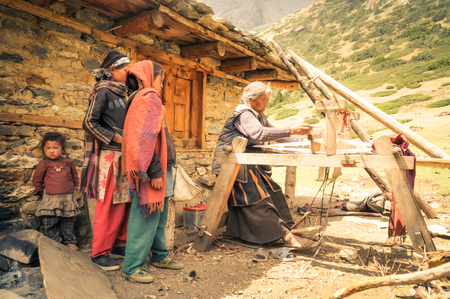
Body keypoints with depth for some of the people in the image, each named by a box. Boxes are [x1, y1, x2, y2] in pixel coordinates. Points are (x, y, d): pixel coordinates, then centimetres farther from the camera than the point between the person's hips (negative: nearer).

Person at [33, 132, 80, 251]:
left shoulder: (68, 162, 4)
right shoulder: (44, 164, -3)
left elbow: (75, 176, 18)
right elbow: (36, 180, 6)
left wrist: (73, 188, 12)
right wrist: (45, 191, 7)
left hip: (68, 199, 2)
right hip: (51, 200, -2)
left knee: (68, 223, 13)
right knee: (51, 224, 3)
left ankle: (69, 242, 25)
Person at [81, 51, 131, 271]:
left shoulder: (120, 94, 18)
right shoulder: (102, 92, -6)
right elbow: (90, 123, -12)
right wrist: (116, 138, -14)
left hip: (124, 155, 8)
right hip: (109, 155, -8)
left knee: (125, 203, 11)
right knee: (110, 205, -3)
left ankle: (119, 244, 24)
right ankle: (100, 253, 10)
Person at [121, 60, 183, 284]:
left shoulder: (139, 99, 20)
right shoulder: (149, 97, -11)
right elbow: (146, 137, -21)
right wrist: (155, 171, -22)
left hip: (157, 167, 10)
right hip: (152, 167, -10)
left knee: (159, 215, 17)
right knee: (146, 216, -3)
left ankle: (159, 256, 30)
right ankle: (132, 267, 9)